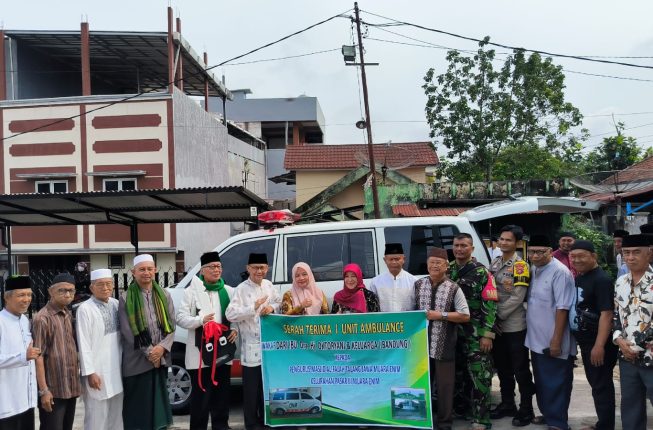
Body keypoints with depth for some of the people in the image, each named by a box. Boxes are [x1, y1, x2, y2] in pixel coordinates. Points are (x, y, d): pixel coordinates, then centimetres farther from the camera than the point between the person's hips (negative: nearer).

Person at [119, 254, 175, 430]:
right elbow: (128, 331, -8)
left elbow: (171, 325, 5)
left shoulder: (164, 295, 8)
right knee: (138, 406, 3)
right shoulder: (126, 299, -4)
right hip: (137, 361, -3)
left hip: (161, 359, 4)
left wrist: (162, 347, -11)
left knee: (159, 403, 10)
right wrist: (149, 352, -11)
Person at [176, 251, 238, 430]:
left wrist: (235, 329, -2)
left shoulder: (229, 291, 10)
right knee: (200, 395, -1)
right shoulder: (192, 291, -3)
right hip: (200, 352, -4)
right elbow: (180, 318, -5)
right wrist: (201, 320, -19)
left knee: (222, 393, 12)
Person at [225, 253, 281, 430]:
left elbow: (279, 302, 17)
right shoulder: (241, 289, -13)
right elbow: (230, 314, -23)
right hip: (251, 345, -6)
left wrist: (272, 308, -5)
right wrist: (253, 308, -32)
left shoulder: (268, 285, 7)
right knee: (252, 387, 1)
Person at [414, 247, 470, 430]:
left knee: (444, 385, 7)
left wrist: (441, 315, -14)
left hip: (443, 346, -3)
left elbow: (465, 316, -6)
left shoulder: (454, 289, -6)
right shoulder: (418, 285, 4)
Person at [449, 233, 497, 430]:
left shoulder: (481, 272, -6)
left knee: (479, 376, -4)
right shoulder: (447, 271, 9)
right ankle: (460, 408, 30)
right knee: (456, 373, 14)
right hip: (452, 332, 5)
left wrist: (487, 334, -16)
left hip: (476, 334, -5)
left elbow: (490, 305, -10)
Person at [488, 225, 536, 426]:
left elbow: (517, 298, -17)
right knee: (502, 368, 16)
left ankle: (526, 409, 13)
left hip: (514, 326, -6)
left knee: (520, 369, 2)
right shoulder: (494, 263, 9)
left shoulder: (520, 266, -10)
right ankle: (507, 404, 29)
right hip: (496, 326, 6)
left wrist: (497, 315, -14)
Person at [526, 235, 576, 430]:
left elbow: (562, 308, -21)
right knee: (542, 381, 20)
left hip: (552, 342, -8)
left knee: (555, 384, 3)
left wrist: (556, 340, -21)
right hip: (536, 339, 8)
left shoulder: (559, 272, -18)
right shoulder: (533, 270, 7)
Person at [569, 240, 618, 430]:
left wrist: (599, 345, -26)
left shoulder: (601, 280, -17)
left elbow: (606, 314, -22)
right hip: (585, 342, 9)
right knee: (595, 383, 17)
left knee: (601, 386, -1)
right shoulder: (578, 278, 10)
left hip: (599, 343, -9)